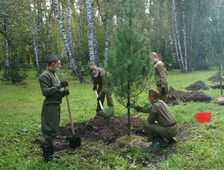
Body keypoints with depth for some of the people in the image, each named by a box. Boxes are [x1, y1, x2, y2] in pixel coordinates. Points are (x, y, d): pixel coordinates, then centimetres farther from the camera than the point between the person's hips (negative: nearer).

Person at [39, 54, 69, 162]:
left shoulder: (54, 75, 17)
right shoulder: (44, 76, -12)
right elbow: (45, 92, -21)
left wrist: (64, 92, 2)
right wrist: (59, 85, -23)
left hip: (56, 106, 10)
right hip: (50, 106, -10)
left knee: (53, 131, 14)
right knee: (50, 131, -4)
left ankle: (48, 153, 25)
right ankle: (47, 155, 6)